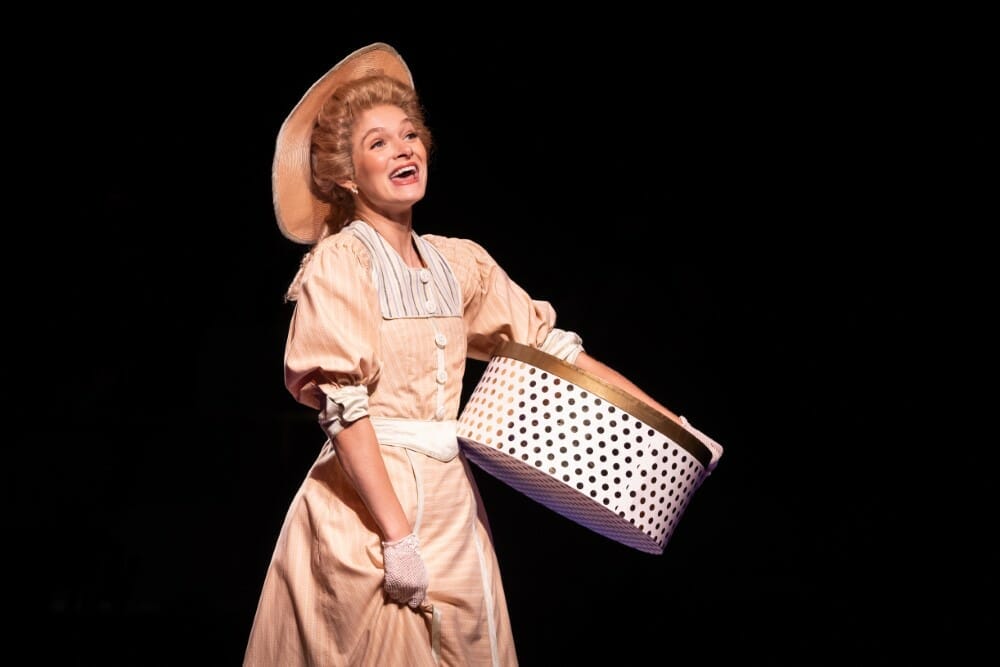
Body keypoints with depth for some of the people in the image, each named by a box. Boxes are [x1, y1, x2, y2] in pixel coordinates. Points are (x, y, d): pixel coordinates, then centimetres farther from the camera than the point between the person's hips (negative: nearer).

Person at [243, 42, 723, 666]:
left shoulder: (459, 262, 9)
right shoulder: (339, 262, -8)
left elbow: (550, 347, 12)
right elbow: (345, 408, -15)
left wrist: (668, 420, 8)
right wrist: (396, 537, -20)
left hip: (451, 500, 6)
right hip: (366, 498, -6)